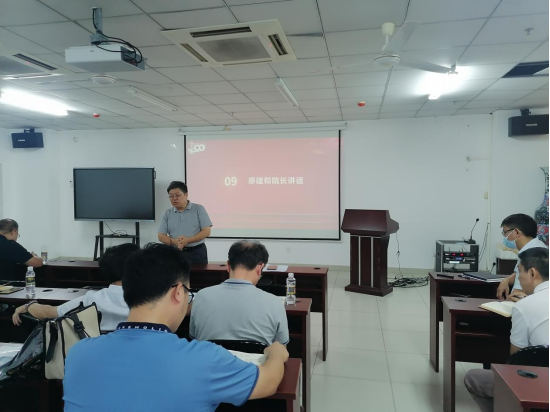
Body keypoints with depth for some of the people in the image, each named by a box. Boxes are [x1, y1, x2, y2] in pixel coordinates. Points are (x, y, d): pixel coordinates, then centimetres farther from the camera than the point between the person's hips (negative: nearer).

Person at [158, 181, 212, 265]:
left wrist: (188, 240, -19)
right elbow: (161, 236, 6)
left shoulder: (198, 209, 0)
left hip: (197, 252, -2)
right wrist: (174, 241, -16)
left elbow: (207, 231, -6)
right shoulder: (168, 213, 8)